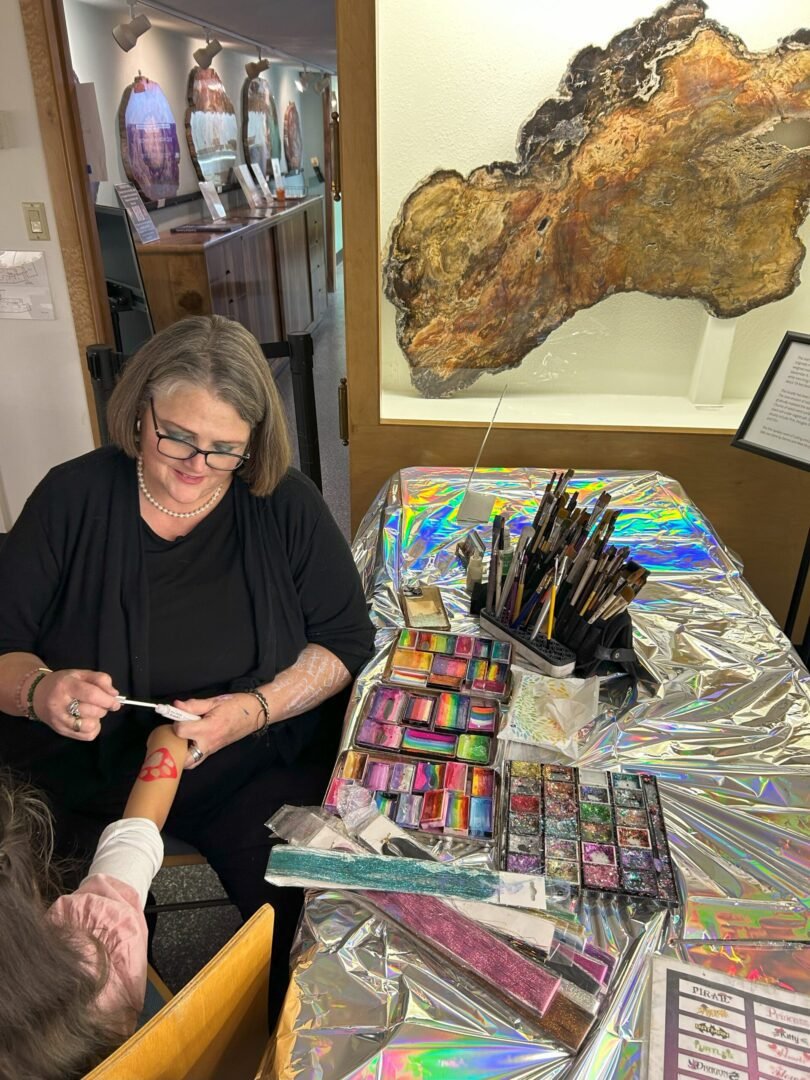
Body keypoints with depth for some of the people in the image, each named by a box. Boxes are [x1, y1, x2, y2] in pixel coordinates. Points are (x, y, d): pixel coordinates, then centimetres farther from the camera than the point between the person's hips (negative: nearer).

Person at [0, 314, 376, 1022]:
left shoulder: (284, 504, -5)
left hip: (261, 768, 0)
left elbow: (346, 640, -2)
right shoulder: (73, 498, -5)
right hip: (86, 775, 1)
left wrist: (253, 709, -18)